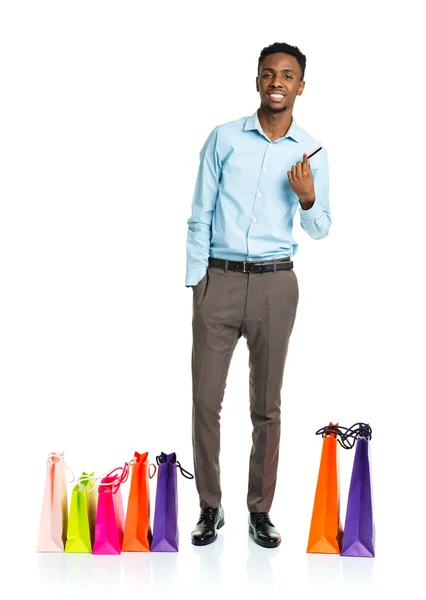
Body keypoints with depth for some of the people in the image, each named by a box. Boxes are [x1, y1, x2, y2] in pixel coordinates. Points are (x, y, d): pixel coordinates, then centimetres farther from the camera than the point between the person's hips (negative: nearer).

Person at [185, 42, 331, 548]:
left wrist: (307, 199, -9)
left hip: (275, 284, 1)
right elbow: (200, 217, 4)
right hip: (219, 279, 0)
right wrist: (195, 283, -2)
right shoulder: (224, 138, 2)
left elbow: (320, 231, 11)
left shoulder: (311, 152, 6)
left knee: (267, 405, 6)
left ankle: (260, 510, 17)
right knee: (205, 399, 0)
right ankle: (210, 507, 13)